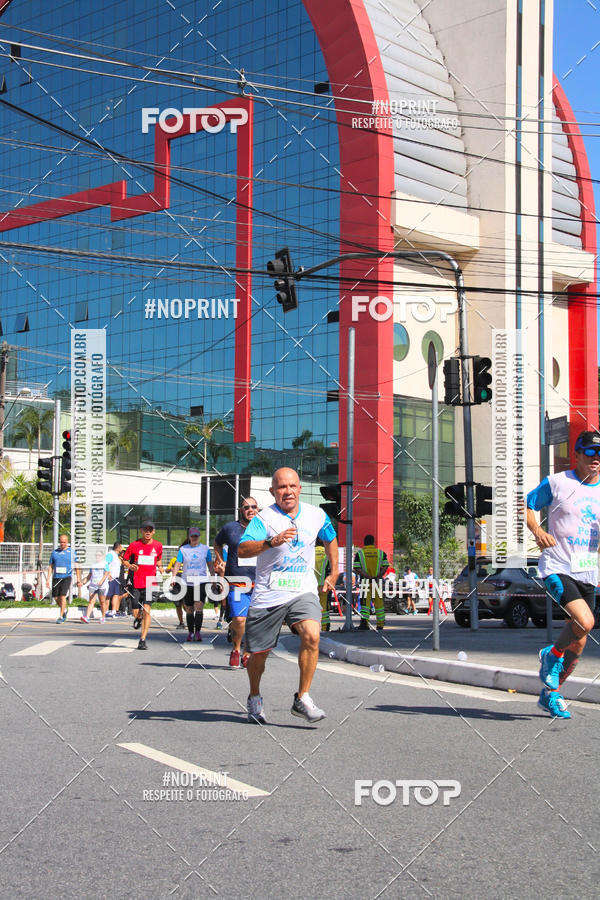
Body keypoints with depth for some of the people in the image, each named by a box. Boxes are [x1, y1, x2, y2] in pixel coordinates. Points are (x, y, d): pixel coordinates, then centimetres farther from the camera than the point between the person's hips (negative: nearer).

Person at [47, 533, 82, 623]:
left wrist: (79, 580, 2)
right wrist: (48, 579, 5)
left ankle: (61, 616, -7)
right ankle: (64, 610, 33)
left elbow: (76, 567, 6)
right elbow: (51, 566, 14)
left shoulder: (71, 552, 3)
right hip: (56, 578, 4)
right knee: (56, 597, 5)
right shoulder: (54, 552, 11)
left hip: (66, 577, -4)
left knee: (63, 596, -15)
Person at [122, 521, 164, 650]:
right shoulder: (134, 545, -2)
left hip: (150, 583, 0)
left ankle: (142, 640, -6)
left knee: (147, 610, -12)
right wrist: (130, 566, -13)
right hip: (136, 583, 0)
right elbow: (124, 559, 7)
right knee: (136, 613, 1)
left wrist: (160, 567, 3)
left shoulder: (158, 545, 5)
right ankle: (139, 618, 40)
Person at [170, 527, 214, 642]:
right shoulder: (183, 549, 7)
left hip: (201, 581, -1)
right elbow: (177, 564, 3)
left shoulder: (205, 548, 8)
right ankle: (190, 632, 15)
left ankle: (197, 632, -13)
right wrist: (174, 577, -10)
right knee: (189, 609, 6)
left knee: (199, 606, -15)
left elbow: (210, 565, 12)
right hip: (187, 582, 1)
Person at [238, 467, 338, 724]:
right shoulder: (265, 518, -9)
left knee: (311, 635, -25)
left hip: (303, 591, 2)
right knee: (258, 652, 5)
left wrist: (334, 572, 25)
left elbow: (330, 539, 27)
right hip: (268, 595, -2)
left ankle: (302, 699, -13)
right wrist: (272, 541, -39)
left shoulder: (316, 515, 5)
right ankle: (254, 698, 35)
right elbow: (242, 550, -25)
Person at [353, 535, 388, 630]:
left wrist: (367, 576, -15)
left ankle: (364, 621, -21)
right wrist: (378, 576, -12)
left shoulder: (359, 553, 2)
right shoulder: (381, 553, 6)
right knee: (379, 603, 10)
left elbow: (357, 569, -10)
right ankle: (380, 625, 16)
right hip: (378, 582, 1)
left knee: (365, 603, -2)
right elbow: (385, 567, -6)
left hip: (365, 581, -1)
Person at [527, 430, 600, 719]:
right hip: (557, 568, -5)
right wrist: (537, 530, -13)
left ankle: (550, 694, 26)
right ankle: (551, 655, 4)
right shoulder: (556, 482, -3)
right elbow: (527, 505, 6)